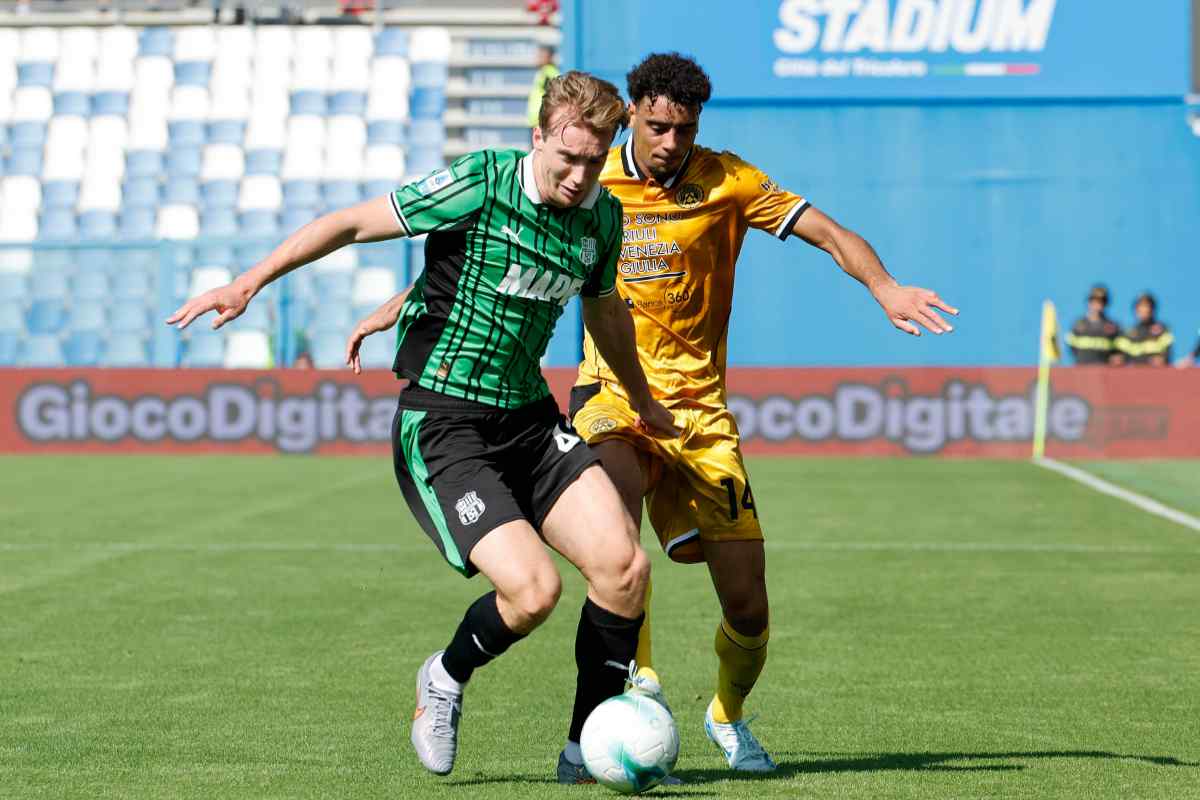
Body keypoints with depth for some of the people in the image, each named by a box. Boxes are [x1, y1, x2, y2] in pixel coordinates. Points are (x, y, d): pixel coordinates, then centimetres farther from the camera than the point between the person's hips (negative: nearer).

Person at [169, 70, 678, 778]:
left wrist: (643, 401, 40)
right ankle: (447, 680, 12)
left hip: (529, 420, 6)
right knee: (533, 589, -22)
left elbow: (605, 309, 26)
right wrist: (251, 283, -12)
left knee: (625, 565, -13)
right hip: (441, 423, -6)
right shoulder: (483, 182, -14)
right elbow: (355, 223, -7)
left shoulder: (603, 216, 5)